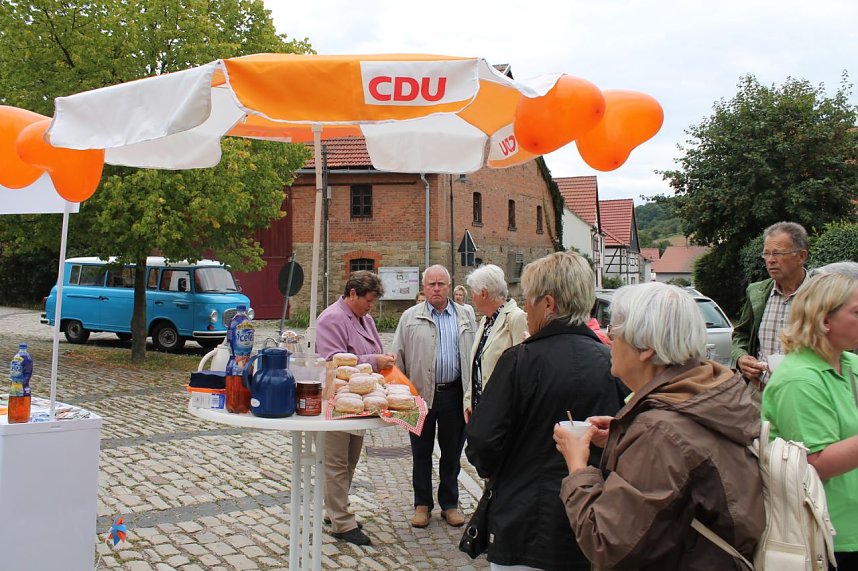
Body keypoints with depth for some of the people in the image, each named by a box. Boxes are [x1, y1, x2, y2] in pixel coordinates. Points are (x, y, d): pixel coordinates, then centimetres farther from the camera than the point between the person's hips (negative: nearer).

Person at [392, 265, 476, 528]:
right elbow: (398, 357, 2)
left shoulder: (465, 316, 6)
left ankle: (449, 504, 25)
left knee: (452, 452, 11)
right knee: (421, 453, 9)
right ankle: (422, 504, 23)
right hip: (421, 394, -1)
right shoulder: (410, 317, 2)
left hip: (454, 394, 1)